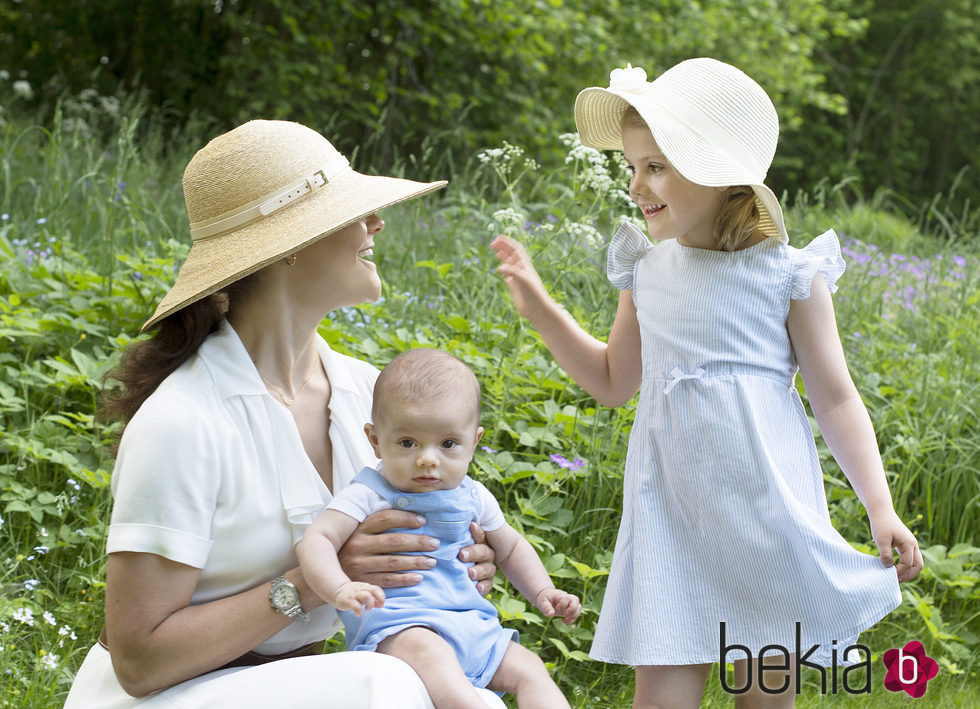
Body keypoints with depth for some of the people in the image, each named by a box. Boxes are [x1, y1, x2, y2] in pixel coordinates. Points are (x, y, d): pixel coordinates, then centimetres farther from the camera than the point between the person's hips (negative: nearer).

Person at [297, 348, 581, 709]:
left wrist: (544, 592, 17)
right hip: (394, 627, -6)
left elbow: (510, 548, 31)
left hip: (470, 624, 6)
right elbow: (316, 541, -14)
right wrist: (341, 590, -33)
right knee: (426, 651, -37)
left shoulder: (472, 498, 14)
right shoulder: (369, 496, -3)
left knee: (529, 669, -11)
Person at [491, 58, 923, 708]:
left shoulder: (788, 275, -4)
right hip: (670, 510, 3)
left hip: (766, 506, -3)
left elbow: (835, 397, 0)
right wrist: (541, 309, 12)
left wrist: (880, 507, -7)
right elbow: (613, 382, 22)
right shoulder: (647, 273, 8)